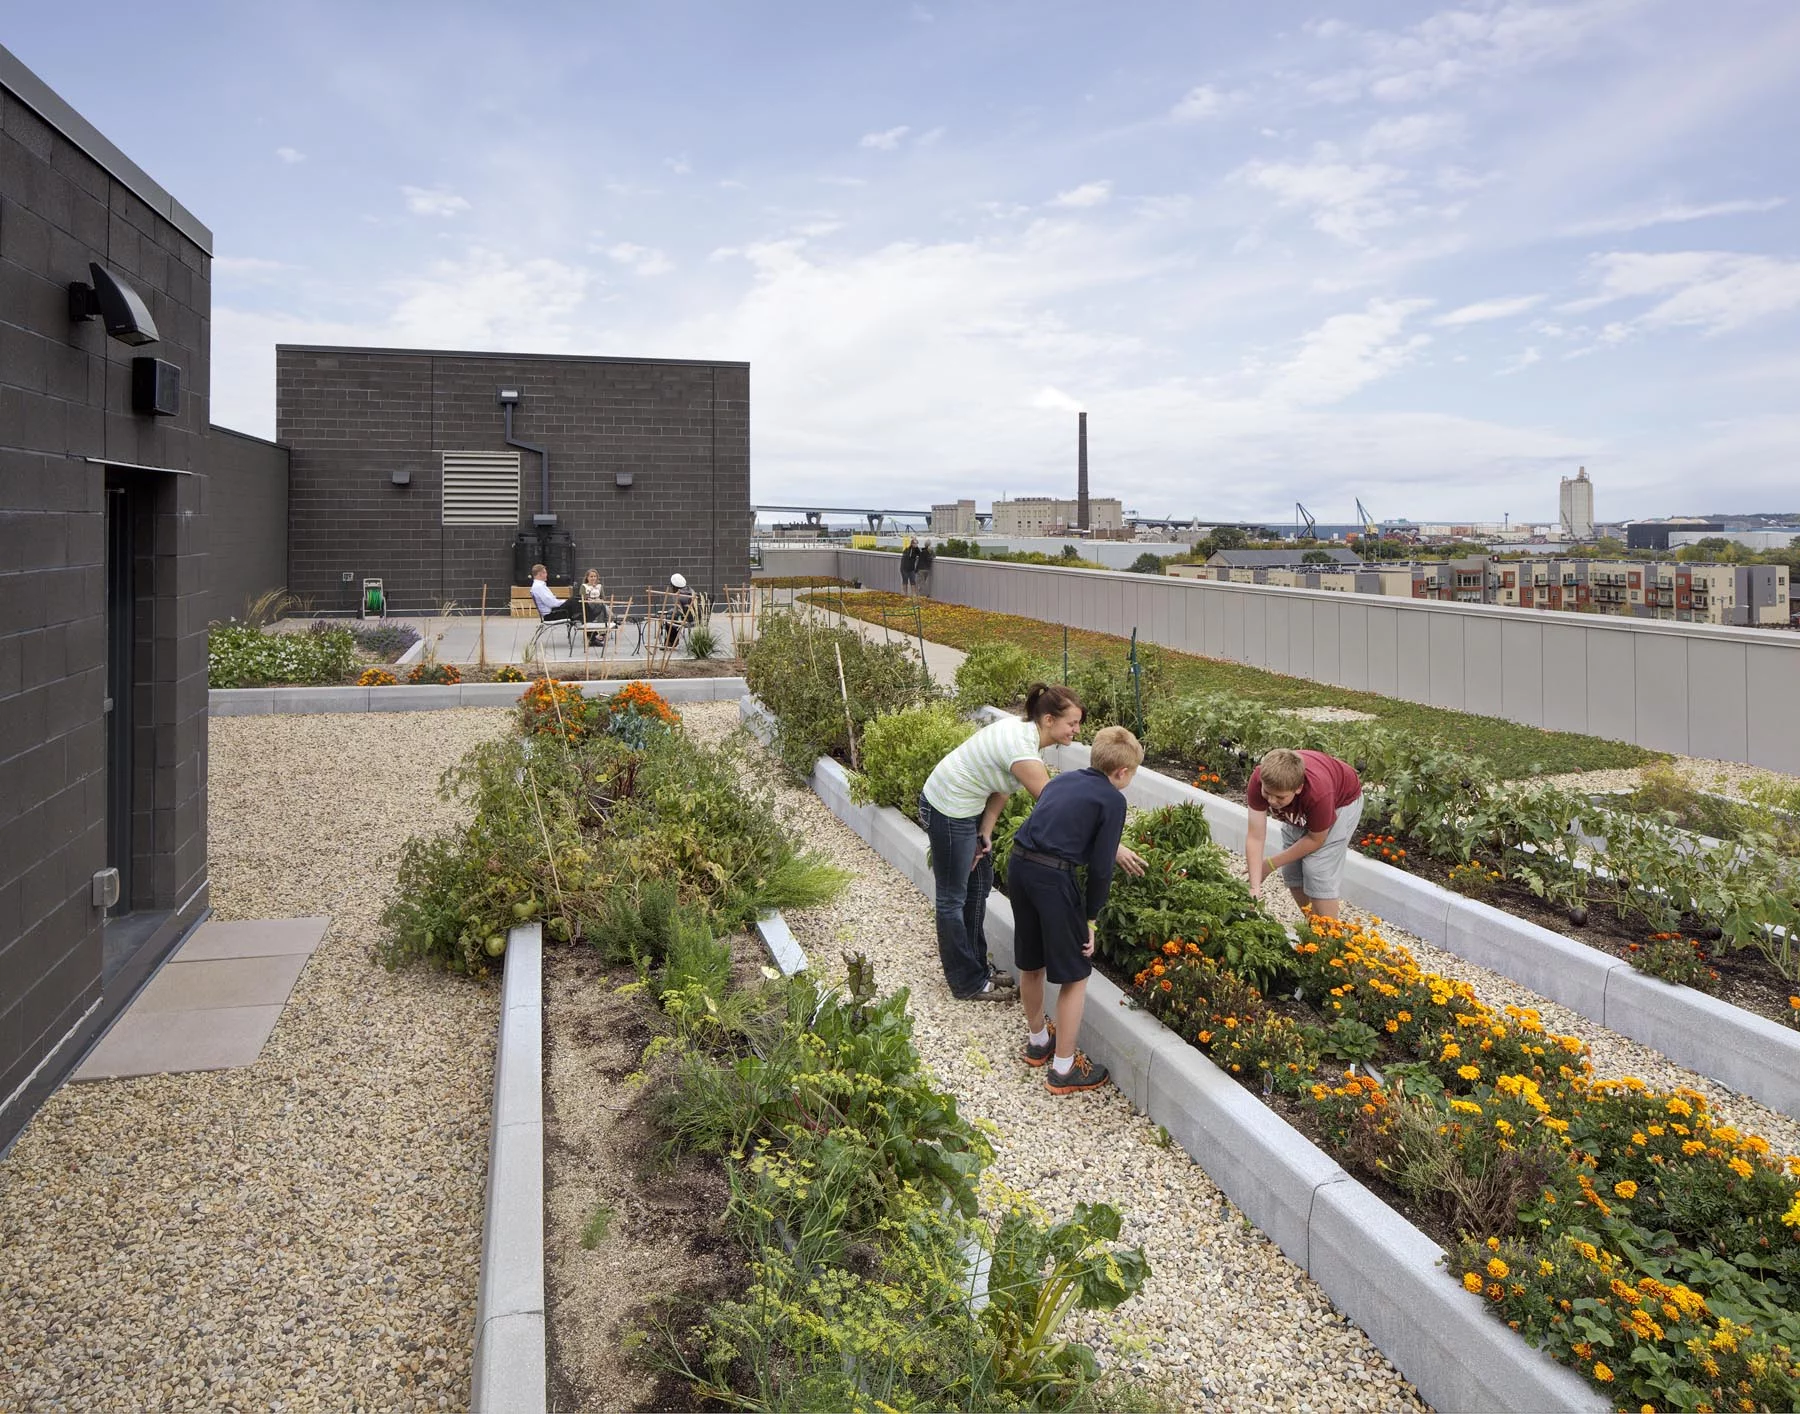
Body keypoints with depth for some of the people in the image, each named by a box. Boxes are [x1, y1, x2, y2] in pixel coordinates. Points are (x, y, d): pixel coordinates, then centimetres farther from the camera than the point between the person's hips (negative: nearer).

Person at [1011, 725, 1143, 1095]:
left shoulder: (1063, 780, 19)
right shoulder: (1112, 799, -1)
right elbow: (1101, 867, -5)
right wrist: (1090, 918, 5)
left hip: (1019, 866, 7)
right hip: (1054, 879, -7)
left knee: (1031, 963, 24)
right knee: (1075, 976, 8)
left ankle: (1037, 1040, 44)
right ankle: (1063, 1069, 16)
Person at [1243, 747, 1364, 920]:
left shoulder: (1318, 793, -44)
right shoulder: (1259, 780, -37)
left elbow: (1316, 839, -25)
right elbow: (1255, 837, -34)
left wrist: (1271, 864, -18)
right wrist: (1255, 888, -42)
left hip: (1341, 800, -4)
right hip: (1301, 809, 4)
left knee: (1318, 869, -16)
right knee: (1291, 869, 2)